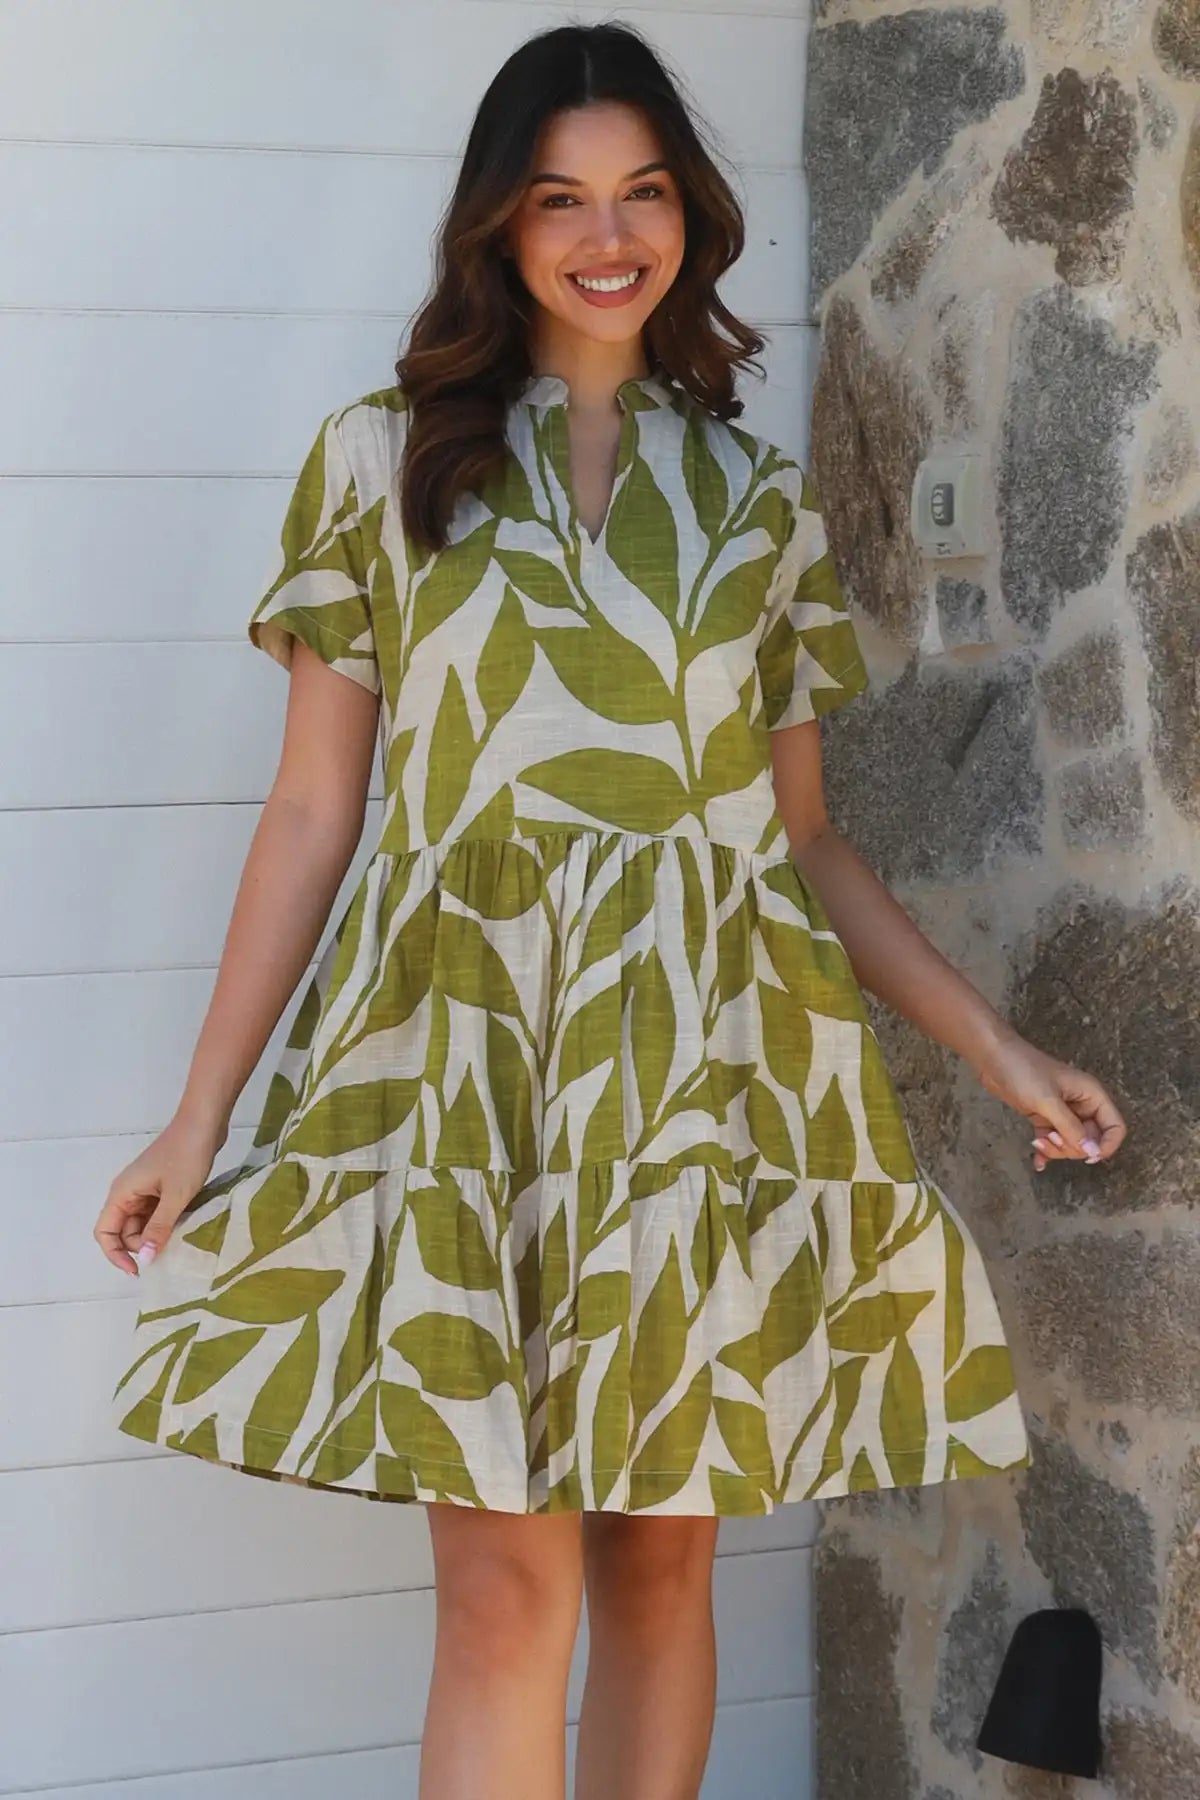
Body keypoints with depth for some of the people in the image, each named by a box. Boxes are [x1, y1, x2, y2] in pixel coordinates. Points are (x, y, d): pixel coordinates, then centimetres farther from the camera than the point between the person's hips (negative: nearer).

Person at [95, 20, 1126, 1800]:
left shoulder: (759, 496, 12)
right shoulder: (383, 460, 5)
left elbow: (806, 836, 15)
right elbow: (312, 809, 5)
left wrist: (997, 1047, 7)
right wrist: (200, 1118, 1)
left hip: (714, 1075, 3)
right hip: (470, 1063, -2)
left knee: (664, 1558, 6)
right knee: (509, 1587, -6)